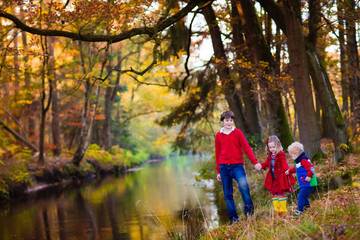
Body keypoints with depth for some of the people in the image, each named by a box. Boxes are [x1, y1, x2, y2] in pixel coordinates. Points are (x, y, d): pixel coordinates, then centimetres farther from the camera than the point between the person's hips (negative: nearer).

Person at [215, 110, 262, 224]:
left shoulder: (238, 133, 5)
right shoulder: (218, 135, 10)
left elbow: (247, 148, 1)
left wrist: (255, 162, -9)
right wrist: (218, 171, 16)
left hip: (237, 165, -2)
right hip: (224, 167, 3)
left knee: (243, 185, -27)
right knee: (228, 194, 1)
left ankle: (249, 211, -17)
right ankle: (233, 218, 6)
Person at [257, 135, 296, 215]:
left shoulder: (281, 155, -14)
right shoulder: (270, 156, 7)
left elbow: (284, 164, -25)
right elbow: (267, 163, 18)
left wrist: (287, 170, -44)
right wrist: (261, 166, -1)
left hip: (280, 178, -7)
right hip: (273, 178, 7)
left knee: (280, 193, -4)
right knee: (274, 193, 11)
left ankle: (283, 209, 6)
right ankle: (276, 209, 19)